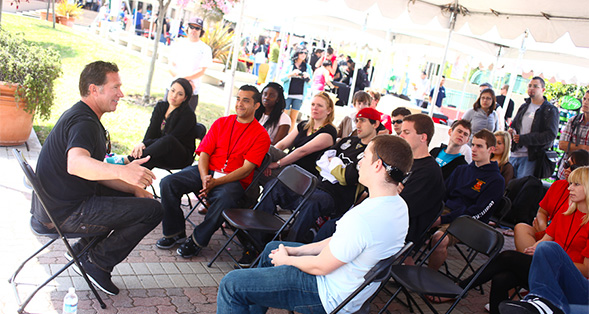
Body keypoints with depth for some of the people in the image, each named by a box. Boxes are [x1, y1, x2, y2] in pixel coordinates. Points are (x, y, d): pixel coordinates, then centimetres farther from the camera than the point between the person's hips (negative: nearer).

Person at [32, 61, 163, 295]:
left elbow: (96, 172, 15)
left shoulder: (78, 115, 13)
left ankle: (82, 250, 20)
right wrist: (121, 171, -57)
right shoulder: (84, 122, -20)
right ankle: (97, 262, -1)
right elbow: (76, 164, -42)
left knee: (134, 197, 27)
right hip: (66, 213, -10)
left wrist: (134, 188, 5)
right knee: (152, 210, -13)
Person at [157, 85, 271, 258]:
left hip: (234, 180, -4)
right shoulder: (221, 123, 12)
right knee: (168, 183, -16)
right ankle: (175, 232, -1)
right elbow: (204, 153, 7)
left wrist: (215, 182, -21)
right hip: (207, 171, 4)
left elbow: (246, 169, -10)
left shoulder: (261, 135, -1)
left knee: (225, 198, -38)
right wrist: (204, 178, -15)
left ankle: (197, 240, -15)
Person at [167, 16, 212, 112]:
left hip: (191, 92, -3)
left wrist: (183, 78, -19)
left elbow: (201, 71, -6)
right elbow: (171, 67, 4)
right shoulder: (179, 43, 10)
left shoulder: (205, 49, 2)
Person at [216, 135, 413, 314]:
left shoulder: (364, 218, -34)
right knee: (271, 249, 28)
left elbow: (320, 267, -22)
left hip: (330, 296, -10)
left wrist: (286, 260, -3)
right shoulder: (398, 205, -2)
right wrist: (297, 250, 7)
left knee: (231, 284, -8)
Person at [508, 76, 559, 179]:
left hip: (531, 157, -6)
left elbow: (551, 135, -14)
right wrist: (512, 131, -1)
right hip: (514, 154, 6)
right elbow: (514, 125, 26)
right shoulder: (524, 107, 17)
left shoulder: (551, 110, -2)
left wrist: (523, 139, -18)